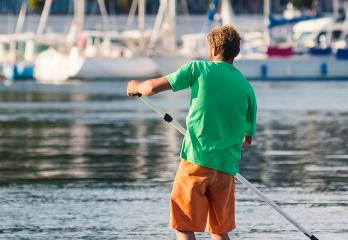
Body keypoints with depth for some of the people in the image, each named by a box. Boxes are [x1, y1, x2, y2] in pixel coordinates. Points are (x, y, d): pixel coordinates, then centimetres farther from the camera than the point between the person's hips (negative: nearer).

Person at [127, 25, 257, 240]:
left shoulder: (199, 68, -1)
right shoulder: (247, 88, 8)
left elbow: (154, 87, -2)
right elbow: (248, 138, 15)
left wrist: (136, 87, 20)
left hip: (196, 160, -4)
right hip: (227, 166, 4)